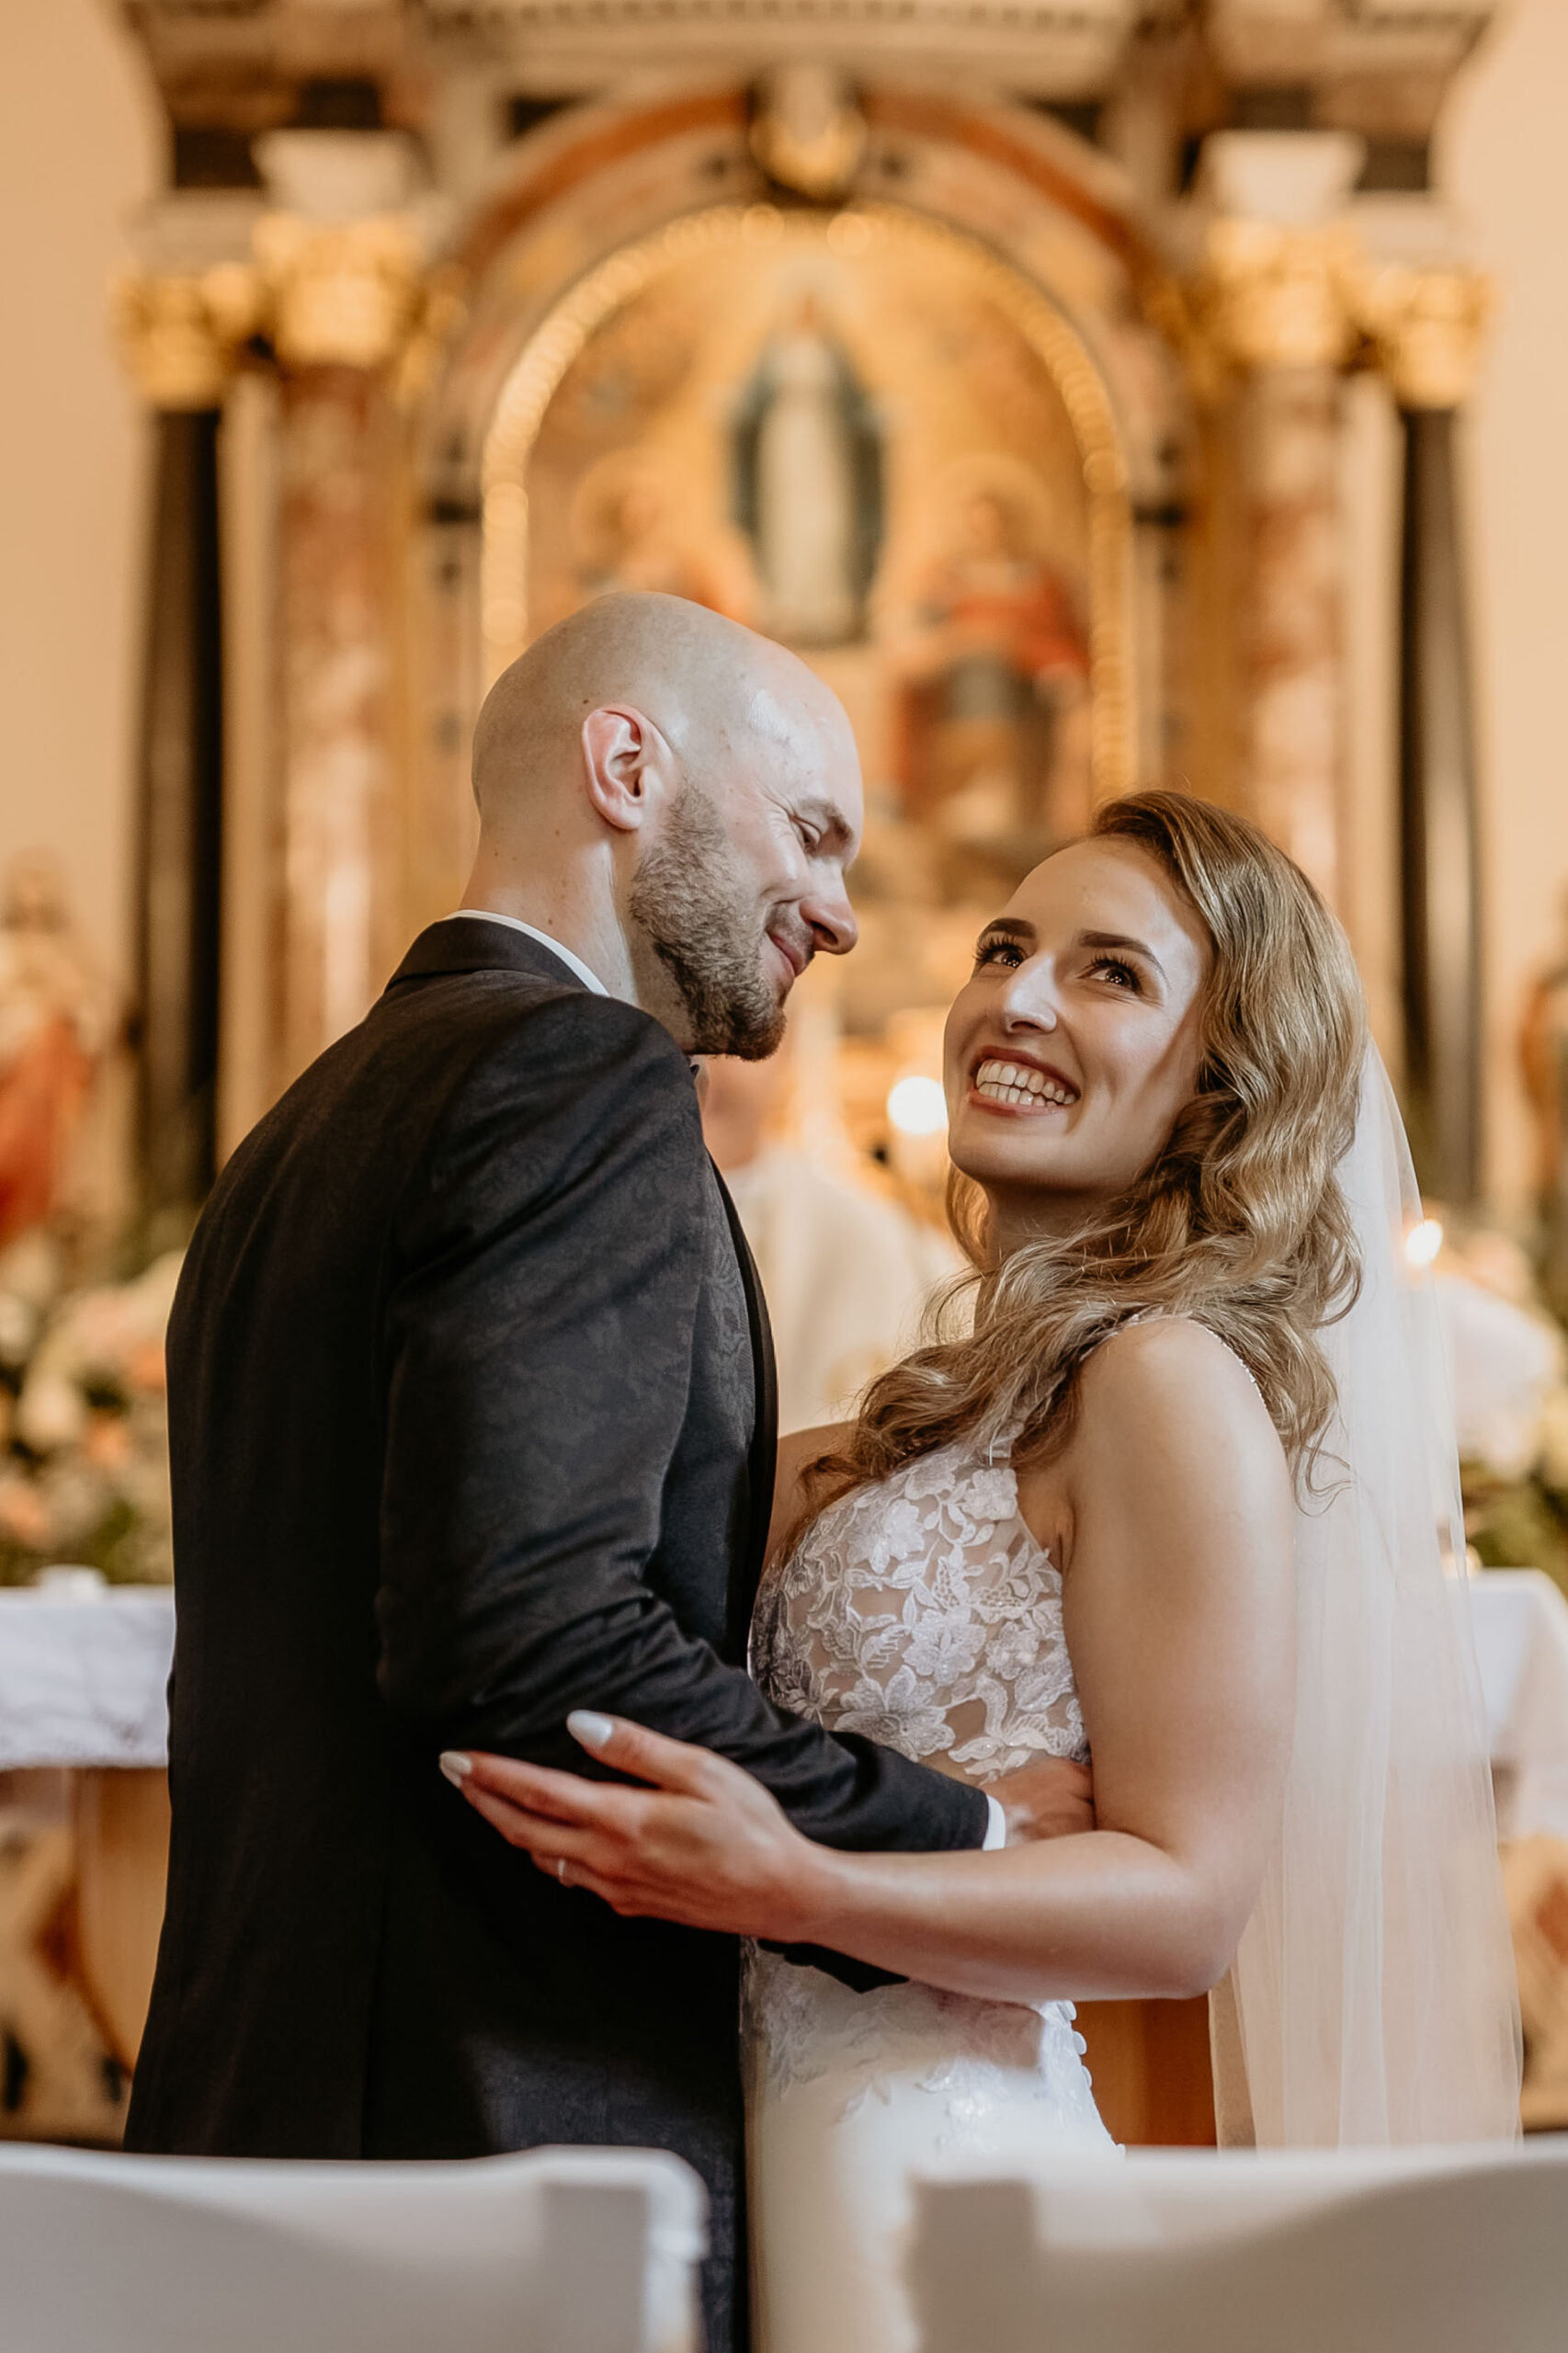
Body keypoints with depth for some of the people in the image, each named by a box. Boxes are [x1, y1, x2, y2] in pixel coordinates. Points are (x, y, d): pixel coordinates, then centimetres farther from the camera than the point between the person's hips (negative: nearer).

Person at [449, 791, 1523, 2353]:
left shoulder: (1171, 1380, -13)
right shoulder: (969, 1407, 12)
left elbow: (1188, 1901, -16)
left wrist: (792, 1889, -27)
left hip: (934, 2167, -8)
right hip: (791, 2147, 8)